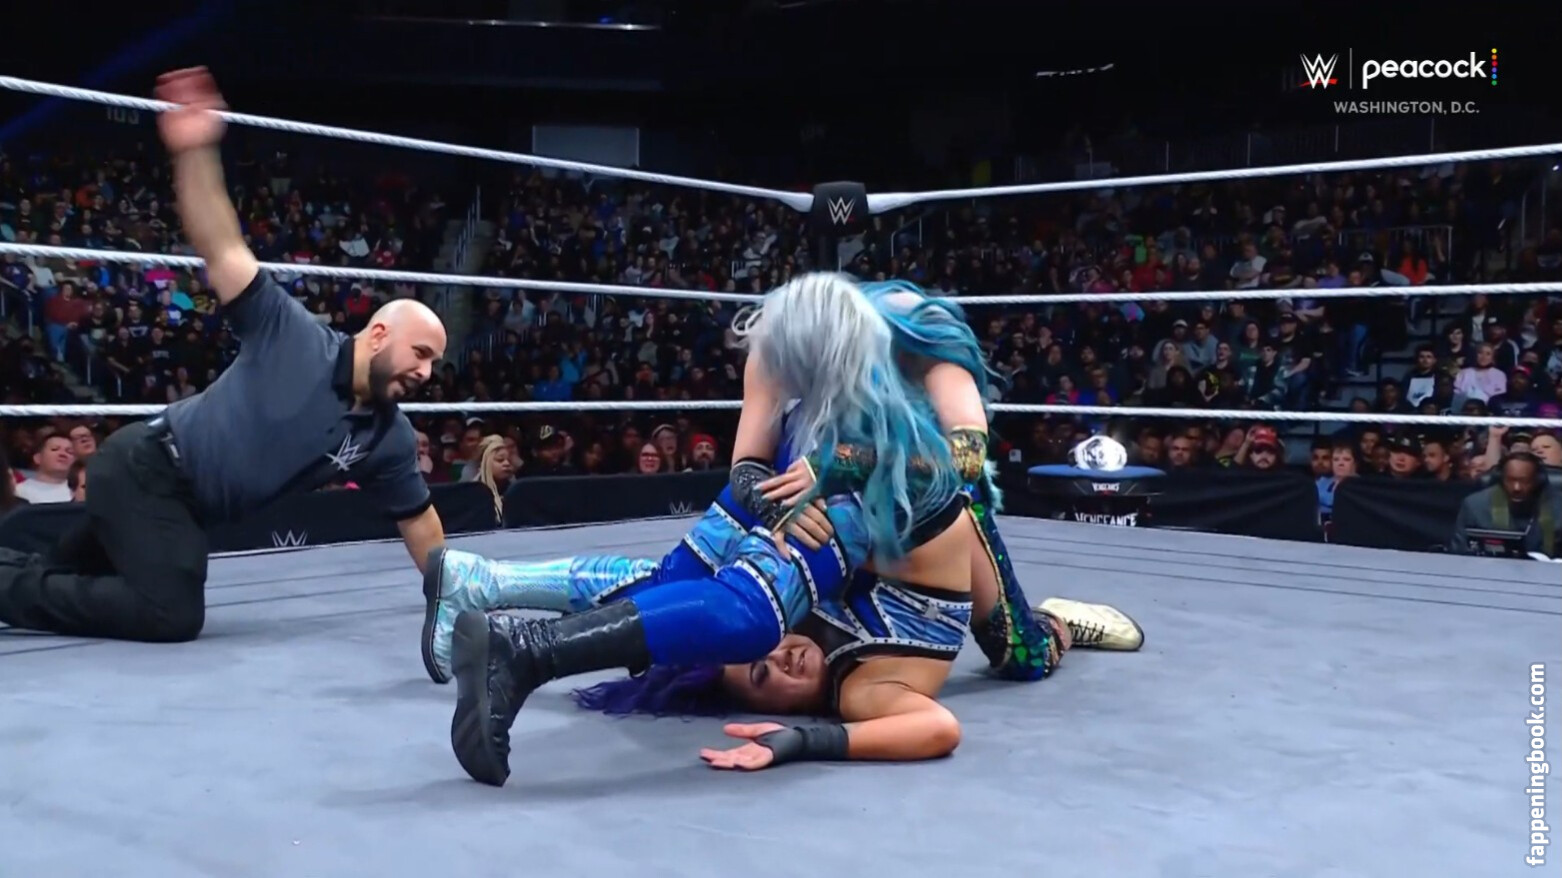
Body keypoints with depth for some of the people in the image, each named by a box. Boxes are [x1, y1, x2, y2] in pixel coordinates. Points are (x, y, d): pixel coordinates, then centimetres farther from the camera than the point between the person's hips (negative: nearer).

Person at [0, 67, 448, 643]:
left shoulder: (388, 439, -2)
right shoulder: (294, 336, -16)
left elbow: (418, 520, 8)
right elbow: (222, 250, -20)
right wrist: (195, 152, -31)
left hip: (182, 503, 7)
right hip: (145, 468, -7)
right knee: (172, 616, -17)